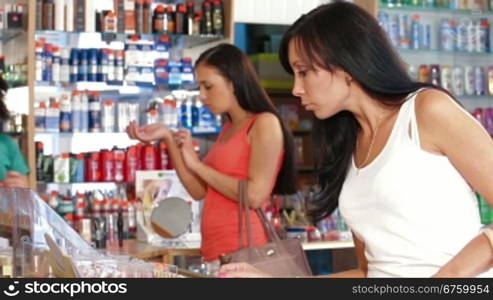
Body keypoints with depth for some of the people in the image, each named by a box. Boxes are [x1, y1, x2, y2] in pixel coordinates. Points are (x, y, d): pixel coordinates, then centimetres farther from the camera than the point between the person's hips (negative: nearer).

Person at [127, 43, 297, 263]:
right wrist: (168, 138, 6)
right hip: (216, 252, 7)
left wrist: (197, 164, -9)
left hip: (244, 252, -7)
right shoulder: (228, 129, 15)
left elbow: (254, 195, -18)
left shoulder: (265, 123, -8)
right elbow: (200, 191, 11)